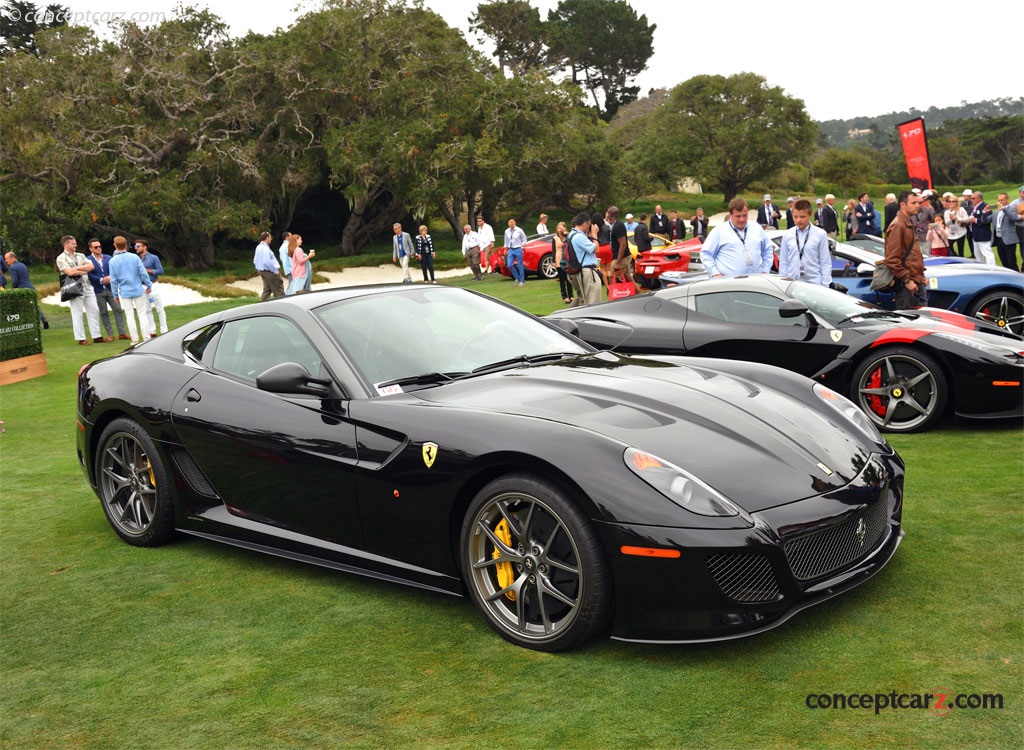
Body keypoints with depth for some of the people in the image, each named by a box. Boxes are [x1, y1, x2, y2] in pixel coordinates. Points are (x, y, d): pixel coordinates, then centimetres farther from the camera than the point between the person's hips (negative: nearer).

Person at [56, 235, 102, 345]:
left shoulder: (80, 256, 16)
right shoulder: (61, 258, -2)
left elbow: (91, 266, 2)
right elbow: (70, 272, -15)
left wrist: (78, 268, -10)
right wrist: (84, 271, -2)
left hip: (87, 287, 6)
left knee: (94, 311, 5)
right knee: (77, 314, -2)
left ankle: (96, 336, 11)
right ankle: (81, 338, 3)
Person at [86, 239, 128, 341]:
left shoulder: (108, 258, 9)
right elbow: (89, 275, -10)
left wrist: (110, 277, -15)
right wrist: (101, 280, -18)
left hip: (110, 288, 3)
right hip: (98, 291, -3)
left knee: (118, 310, -1)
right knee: (103, 313, 4)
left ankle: (122, 333, 4)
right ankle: (110, 335, 9)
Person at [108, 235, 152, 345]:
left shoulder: (113, 261, -5)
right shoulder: (134, 257, -6)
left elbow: (113, 280, -2)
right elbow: (143, 273, -6)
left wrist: (115, 294, 6)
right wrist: (149, 285, 5)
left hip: (124, 292, 0)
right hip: (138, 290, 0)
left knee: (129, 315, 7)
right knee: (142, 313, 6)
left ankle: (135, 340, 7)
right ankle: (146, 338, 4)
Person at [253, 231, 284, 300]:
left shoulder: (258, 247, 11)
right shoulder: (265, 248, -19)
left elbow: (255, 261, 18)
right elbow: (267, 262, -26)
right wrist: (275, 271, -18)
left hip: (262, 271, 10)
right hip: (270, 271, -10)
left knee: (267, 290, 13)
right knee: (279, 291, -3)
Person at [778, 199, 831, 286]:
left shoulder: (820, 234, 0)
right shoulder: (787, 235, 5)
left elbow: (825, 263, 1)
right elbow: (783, 263, 8)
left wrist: (825, 285, -3)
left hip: (814, 283, -1)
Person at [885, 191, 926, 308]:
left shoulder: (910, 224, 18)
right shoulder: (897, 225, -13)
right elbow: (892, 259, -19)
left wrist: (921, 276, 20)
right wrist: (906, 280, -20)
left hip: (918, 283, 10)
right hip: (906, 285, -10)